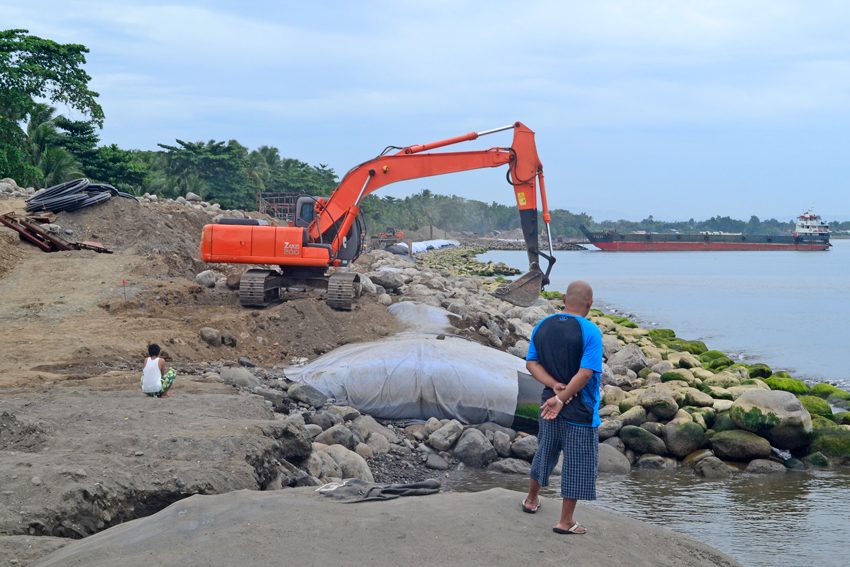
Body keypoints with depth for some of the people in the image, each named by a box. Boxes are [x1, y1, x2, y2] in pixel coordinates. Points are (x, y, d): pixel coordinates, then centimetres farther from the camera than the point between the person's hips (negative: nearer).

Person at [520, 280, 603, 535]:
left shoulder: (542, 326, 1)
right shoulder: (590, 332, -17)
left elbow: (531, 363, -1)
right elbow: (585, 373, -23)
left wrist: (555, 387, -10)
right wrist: (562, 398, -17)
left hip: (550, 404, 6)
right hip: (580, 410, -6)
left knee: (545, 451, 25)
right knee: (577, 463, 6)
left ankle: (531, 500, 42)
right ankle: (565, 522, 12)